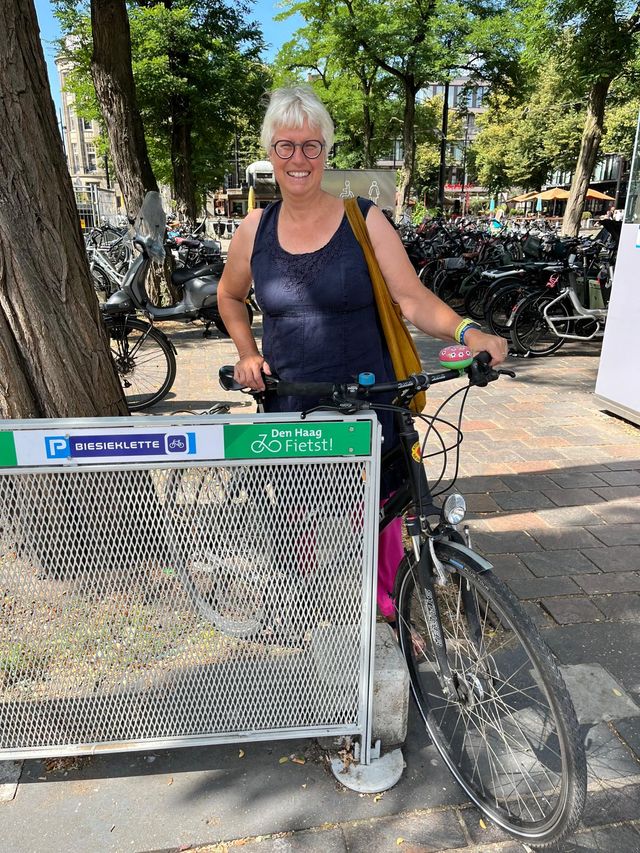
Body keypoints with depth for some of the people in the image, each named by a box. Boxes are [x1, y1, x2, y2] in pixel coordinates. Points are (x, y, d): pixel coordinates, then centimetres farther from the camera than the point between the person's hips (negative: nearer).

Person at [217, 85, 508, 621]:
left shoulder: (364, 219, -3)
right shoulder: (256, 229, 5)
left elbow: (413, 299, -8)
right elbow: (229, 296, 20)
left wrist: (467, 332, -24)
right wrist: (248, 354, 7)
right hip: (288, 406, 2)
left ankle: (392, 602, 29)